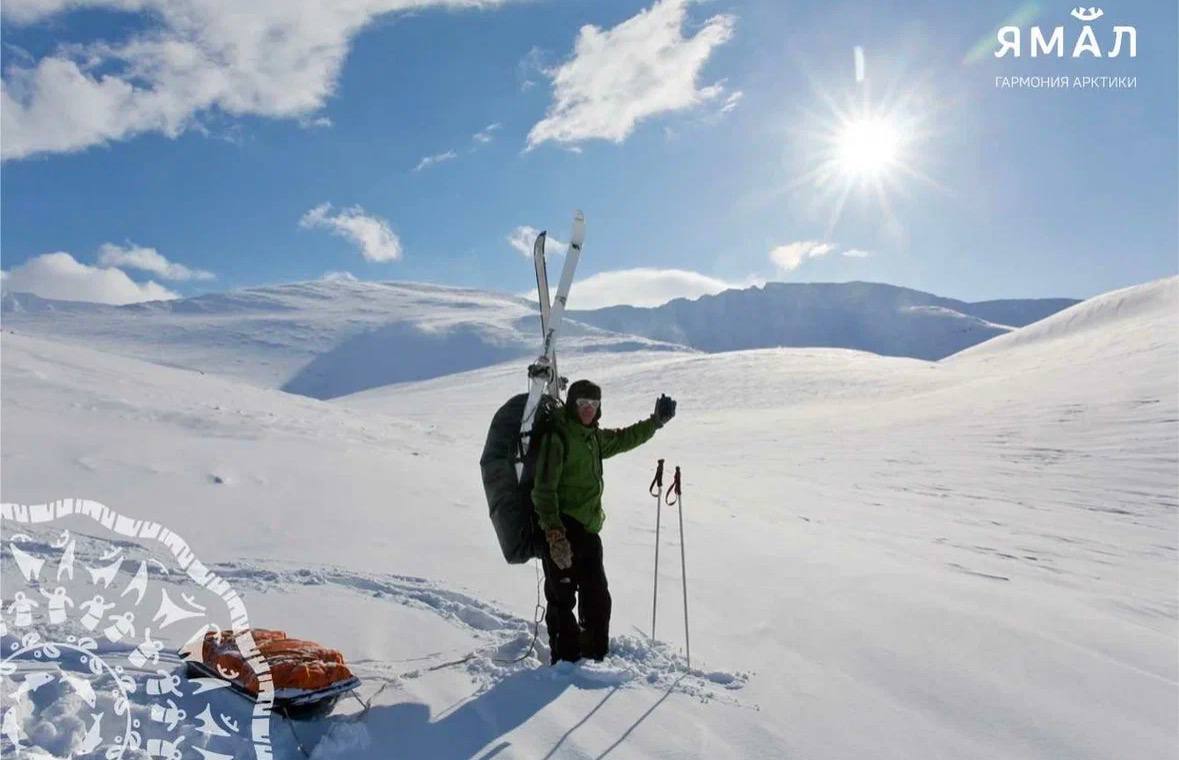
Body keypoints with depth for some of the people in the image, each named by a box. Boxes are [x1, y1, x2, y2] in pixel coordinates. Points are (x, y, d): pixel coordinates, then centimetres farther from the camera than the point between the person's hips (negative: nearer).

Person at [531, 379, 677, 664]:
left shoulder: (594, 437, 11)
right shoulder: (557, 437, -14)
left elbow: (624, 438, 33)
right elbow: (544, 490, -19)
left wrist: (656, 421, 32)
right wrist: (555, 535, -26)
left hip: (589, 530, 8)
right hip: (561, 532, -8)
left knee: (598, 597, 15)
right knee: (562, 598, 1)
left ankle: (595, 655, 30)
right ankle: (565, 659, 15)